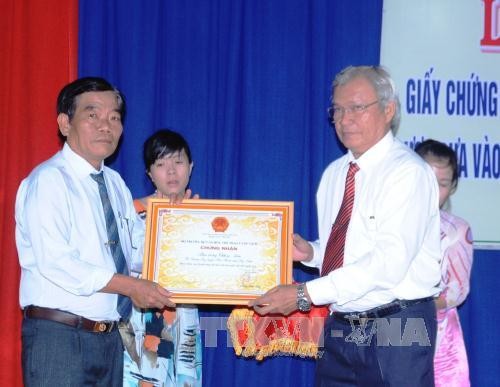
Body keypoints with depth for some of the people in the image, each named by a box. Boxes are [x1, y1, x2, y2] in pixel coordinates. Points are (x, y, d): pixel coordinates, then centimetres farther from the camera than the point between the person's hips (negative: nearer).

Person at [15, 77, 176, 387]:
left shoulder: (116, 183, 14)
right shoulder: (48, 181, -11)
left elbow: (138, 251, 14)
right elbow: (55, 263, -21)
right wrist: (130, 286, -20)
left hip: (111, 336, 7)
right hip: (59, 336, -7)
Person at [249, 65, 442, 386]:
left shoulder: (408, 172, -13)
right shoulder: (334, 173, 12)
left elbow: (388, 262, -22)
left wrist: (305, 294, -23)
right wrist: (311, 252, -4)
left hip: (396, 330, -6)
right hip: (339, 326, 6)